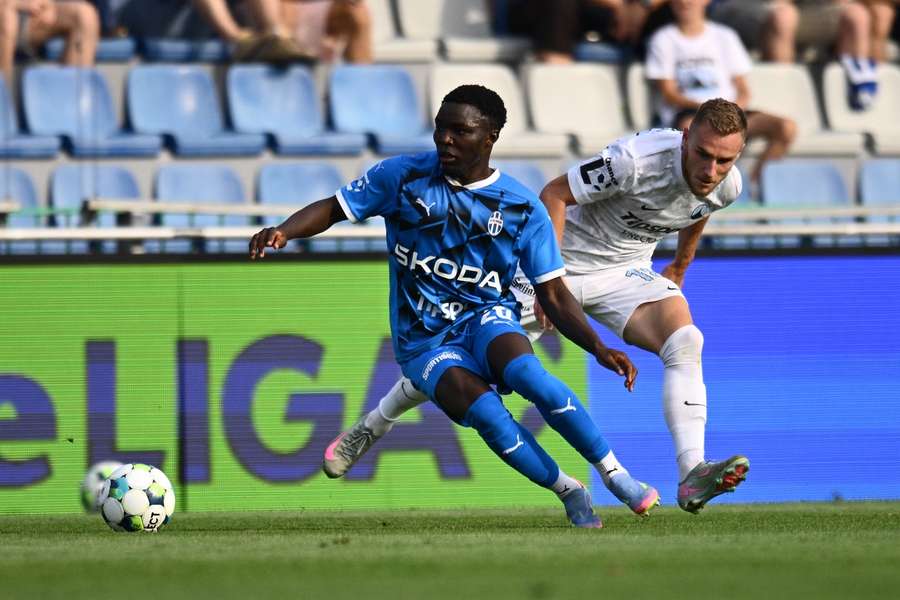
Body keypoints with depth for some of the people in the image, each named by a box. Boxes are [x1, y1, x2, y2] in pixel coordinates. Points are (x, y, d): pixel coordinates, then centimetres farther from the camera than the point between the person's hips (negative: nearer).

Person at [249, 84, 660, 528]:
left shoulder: (522, 208, -2)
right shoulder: (402, 176, -3)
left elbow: (554, 297, 1)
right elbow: (332, 209, 2)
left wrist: (599, 349, -12)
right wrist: (282, 232, -19)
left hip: (488, 318, 0)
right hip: (423, 340, 0)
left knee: (525, 373, -35)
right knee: (485, 412, -30)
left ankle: (614, 472, -22)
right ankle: (569, 494, -12)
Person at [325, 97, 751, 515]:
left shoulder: (726, 186, -12)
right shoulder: (636, 159, -32)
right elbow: (554, 194, -22)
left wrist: (680, 266, 30)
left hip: (624, 274, 4)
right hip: (563, 262, -4)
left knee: (685, 342, -24)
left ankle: (692, 477, -32)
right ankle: (373, 426, 27)